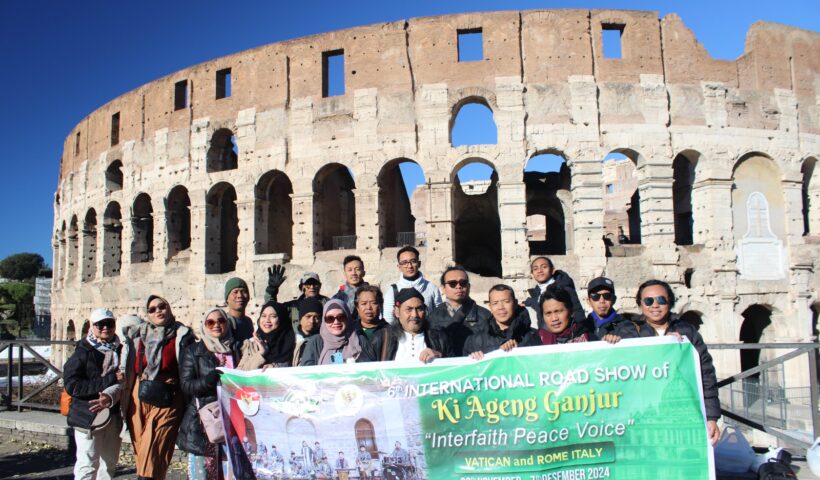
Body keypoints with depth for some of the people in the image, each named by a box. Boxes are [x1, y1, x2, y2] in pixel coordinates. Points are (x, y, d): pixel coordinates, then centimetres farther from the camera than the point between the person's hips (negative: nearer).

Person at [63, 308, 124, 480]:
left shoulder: (120, 350, 5)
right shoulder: (83, 352, -5)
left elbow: (126, 380, -4)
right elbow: (72, 385, -14)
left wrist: (111, 395, -25)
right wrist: (110, 380, -18)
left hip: (114, 416, 4)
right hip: (88, 416, -4)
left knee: (109, 463, 12)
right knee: (88, 465, -1)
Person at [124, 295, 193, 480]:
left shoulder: (181, 335, 2)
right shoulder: (139, 334, 14)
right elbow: (130, 368, 18)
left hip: (167, 401, -4)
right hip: (139, 397, 4)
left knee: (153, 451, -11)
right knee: (140, 448, 6)